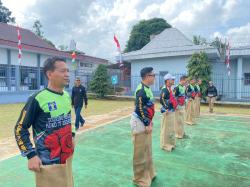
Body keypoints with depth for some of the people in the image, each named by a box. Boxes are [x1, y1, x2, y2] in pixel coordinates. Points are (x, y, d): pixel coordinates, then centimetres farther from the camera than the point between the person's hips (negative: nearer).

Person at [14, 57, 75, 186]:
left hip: (67, 157, 7)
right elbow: (20, 129, -11)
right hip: (48, 162, -6)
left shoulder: (67, 96, 3)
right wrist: (31, 155, -15)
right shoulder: (38, 99, -18)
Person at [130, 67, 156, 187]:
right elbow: (139, 109, -24)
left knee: (147, 150, 22)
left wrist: (149, 122, 16)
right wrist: (147, 124, -19)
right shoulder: (141, 90, -22)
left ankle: (149, 174, 40)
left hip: (146, 122, 10)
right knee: (140, 153, 5)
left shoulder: (147, 88, 8)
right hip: (140, 123, -10)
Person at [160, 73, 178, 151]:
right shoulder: (164, 89, -18)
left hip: (172, 111, 10)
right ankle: (165, 145, 13)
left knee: (171, 128, 18)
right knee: (166, 128, 1)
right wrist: (167, 108, -25)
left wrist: (174, 106, 14)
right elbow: (161, 99, -30)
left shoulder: (170, 89, 12)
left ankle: (170, 143, 31)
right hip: (167, 112, -10)